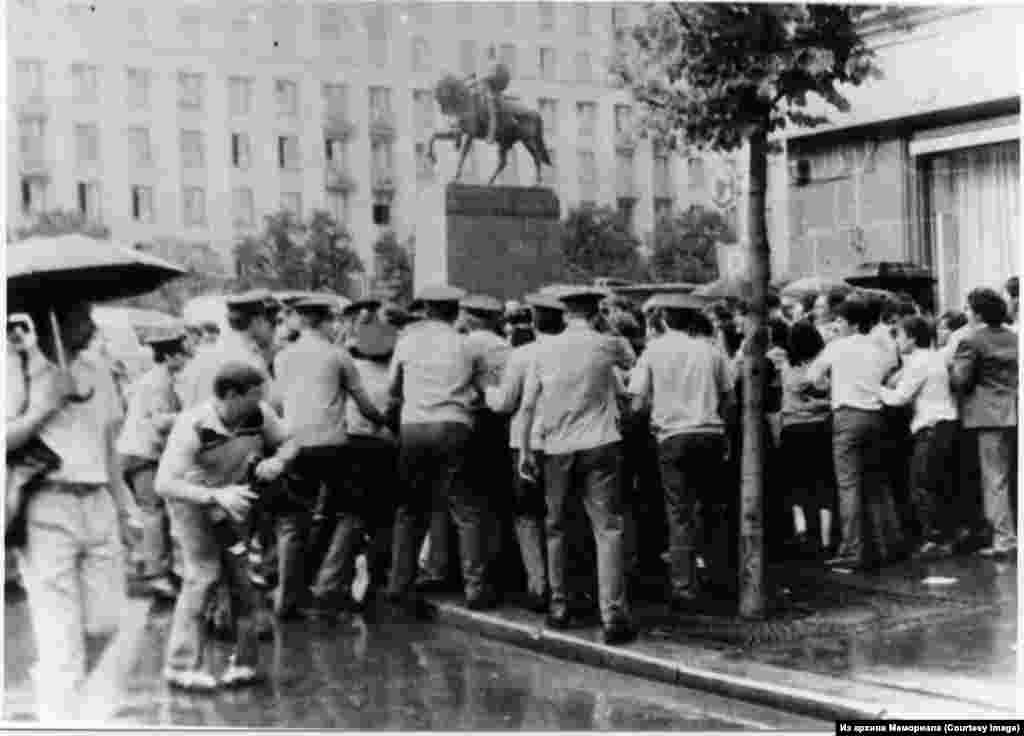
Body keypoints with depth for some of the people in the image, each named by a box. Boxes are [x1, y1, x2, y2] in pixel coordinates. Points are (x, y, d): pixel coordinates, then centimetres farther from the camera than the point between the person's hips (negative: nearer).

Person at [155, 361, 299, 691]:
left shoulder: (259, 414, -21)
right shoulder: (193, 426, -33)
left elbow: (289, 443, -4)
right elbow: (164, 484, -38)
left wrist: (278, 461, -28)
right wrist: (216, 496, -50)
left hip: (236, 500, 5)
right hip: (193, 502, -4)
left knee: (245, 578, 1)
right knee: (204, 575, -13)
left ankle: (245, 662, 13)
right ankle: (183, 666, -4)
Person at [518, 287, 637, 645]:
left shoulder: (545, 350, 4)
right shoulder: (609, 344, -1)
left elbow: (528, 406, 2)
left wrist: (525, 450, 8)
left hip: (557, 449, 2)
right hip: (600, 445, -2)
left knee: (555, 528, 17)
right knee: (608, 529, -3)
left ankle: (558, 606, 23)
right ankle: (613, 616, -10)